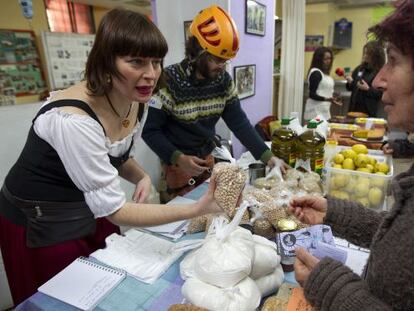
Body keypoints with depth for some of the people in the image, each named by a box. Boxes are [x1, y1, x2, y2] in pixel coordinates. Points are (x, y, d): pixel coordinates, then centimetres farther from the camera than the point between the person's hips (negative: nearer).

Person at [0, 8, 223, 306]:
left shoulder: (138, 103, -11)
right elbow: (114, 209, -32)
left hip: (90, 210, 7)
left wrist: (142, 178, -15)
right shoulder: (72, 119, -35)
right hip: (39, 223, -6)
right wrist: (197, 209, -37)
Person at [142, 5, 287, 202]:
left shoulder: (223, 80, -7)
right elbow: (150, 130, -19)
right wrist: (178, 158, -33)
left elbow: (239, 122, -6)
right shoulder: (169, 81, -23)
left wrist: (267, 156, -15)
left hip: (208, 158, 5)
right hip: (177, 164, -5)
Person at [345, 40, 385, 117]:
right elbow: (351, 88, 16)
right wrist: (350, 82, -3)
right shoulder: (360, 68, 10)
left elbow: (382, 94, -11)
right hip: (354, 108, 5)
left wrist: (368, 89, -21)